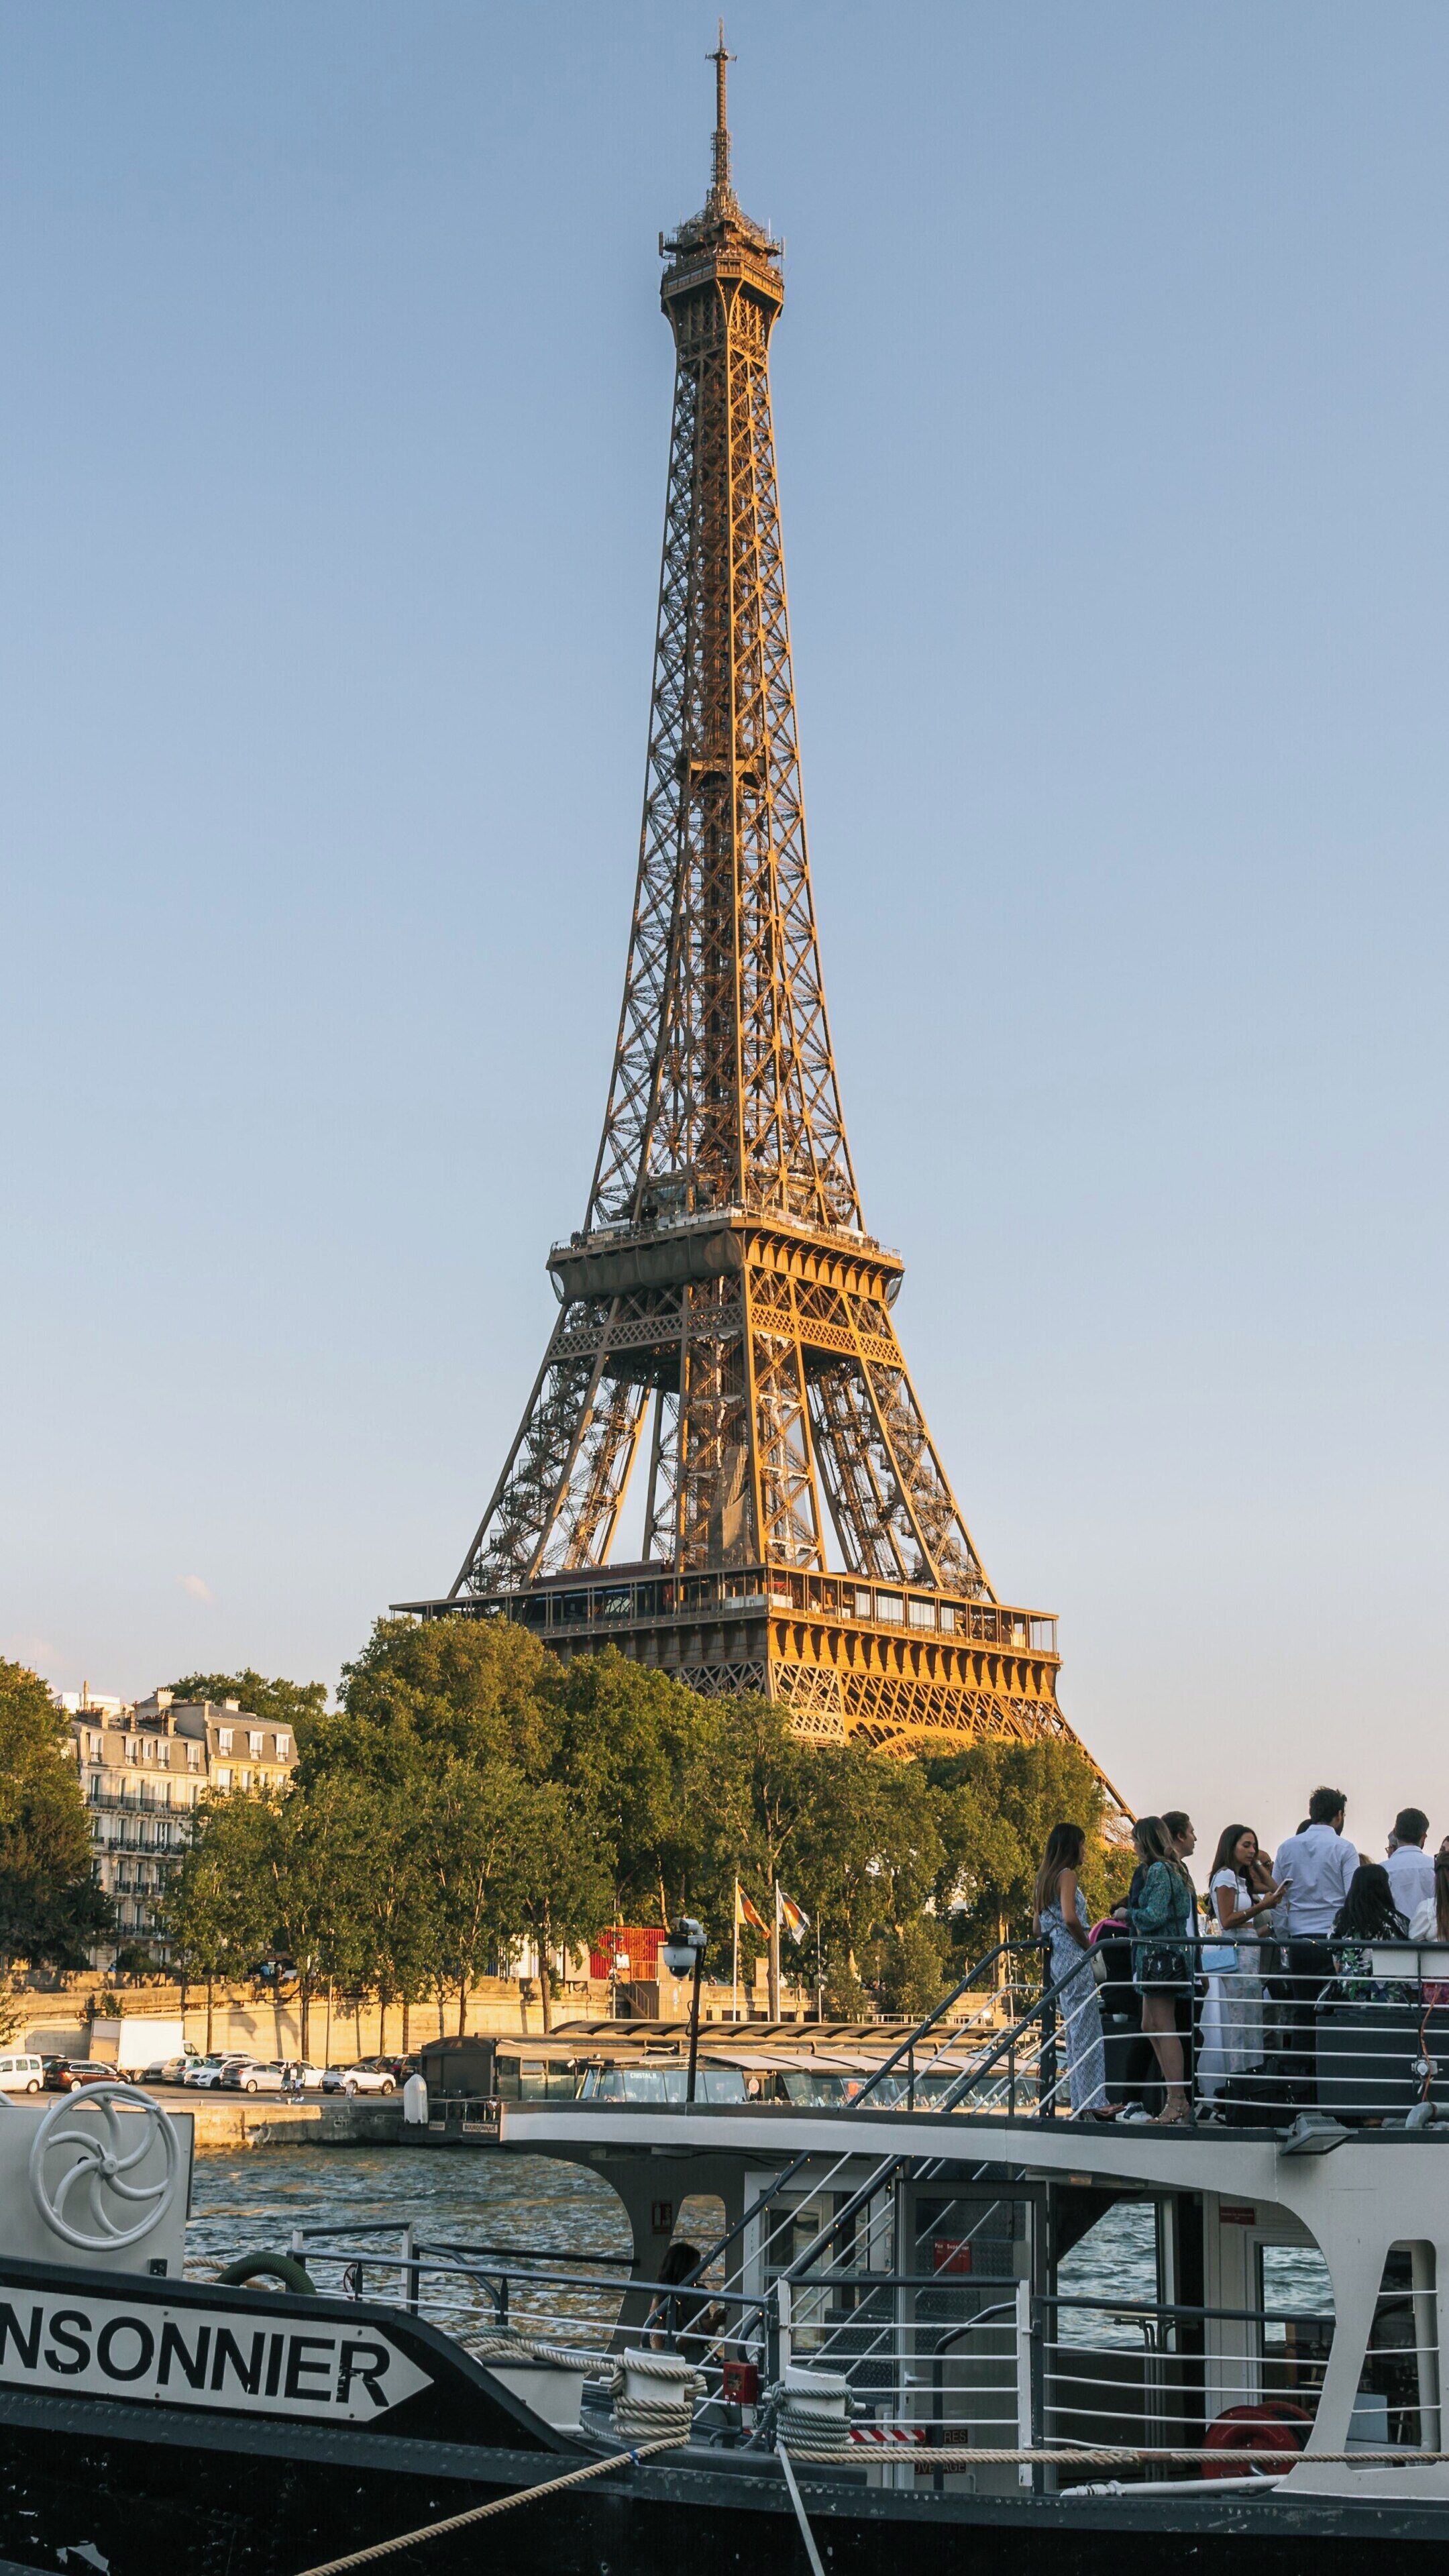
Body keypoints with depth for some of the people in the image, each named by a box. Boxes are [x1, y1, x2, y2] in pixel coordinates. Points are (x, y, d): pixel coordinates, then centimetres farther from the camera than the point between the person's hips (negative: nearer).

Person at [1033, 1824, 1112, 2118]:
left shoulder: (1045, 1878, 18)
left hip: (1056, 1958, 9)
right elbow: (1070, 1918, -22)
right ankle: (1093, 2101, -9)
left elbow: (1037, 1926, 19)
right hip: (1073, 1957, -9)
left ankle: (1082, 2100, 10)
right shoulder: (1067, 1875, -9)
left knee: (1074, 2029, 10)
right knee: (1086, 2029, -8)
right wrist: (1088, 1945, -10)